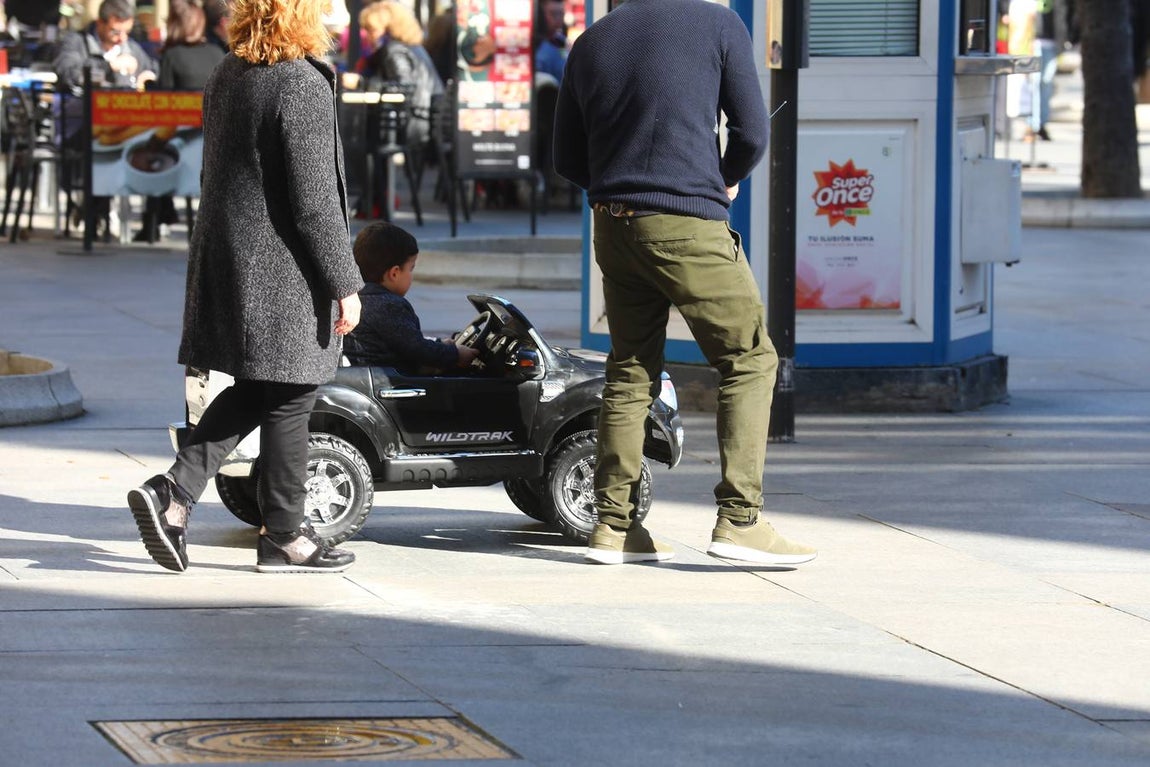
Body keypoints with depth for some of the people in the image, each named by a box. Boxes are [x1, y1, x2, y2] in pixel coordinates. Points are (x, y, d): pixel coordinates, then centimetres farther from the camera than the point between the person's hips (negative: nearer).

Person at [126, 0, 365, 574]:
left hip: (224, 257, 8)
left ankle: (173, 492, 4)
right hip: (282, 272, -8)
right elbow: (314, 200, -18)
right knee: (288, 400, 3)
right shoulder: (303, 85, -17)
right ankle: (284, 537, 11)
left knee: (253, 392, 16)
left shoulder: (226, 77, 9)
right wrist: (345, 285, -12)